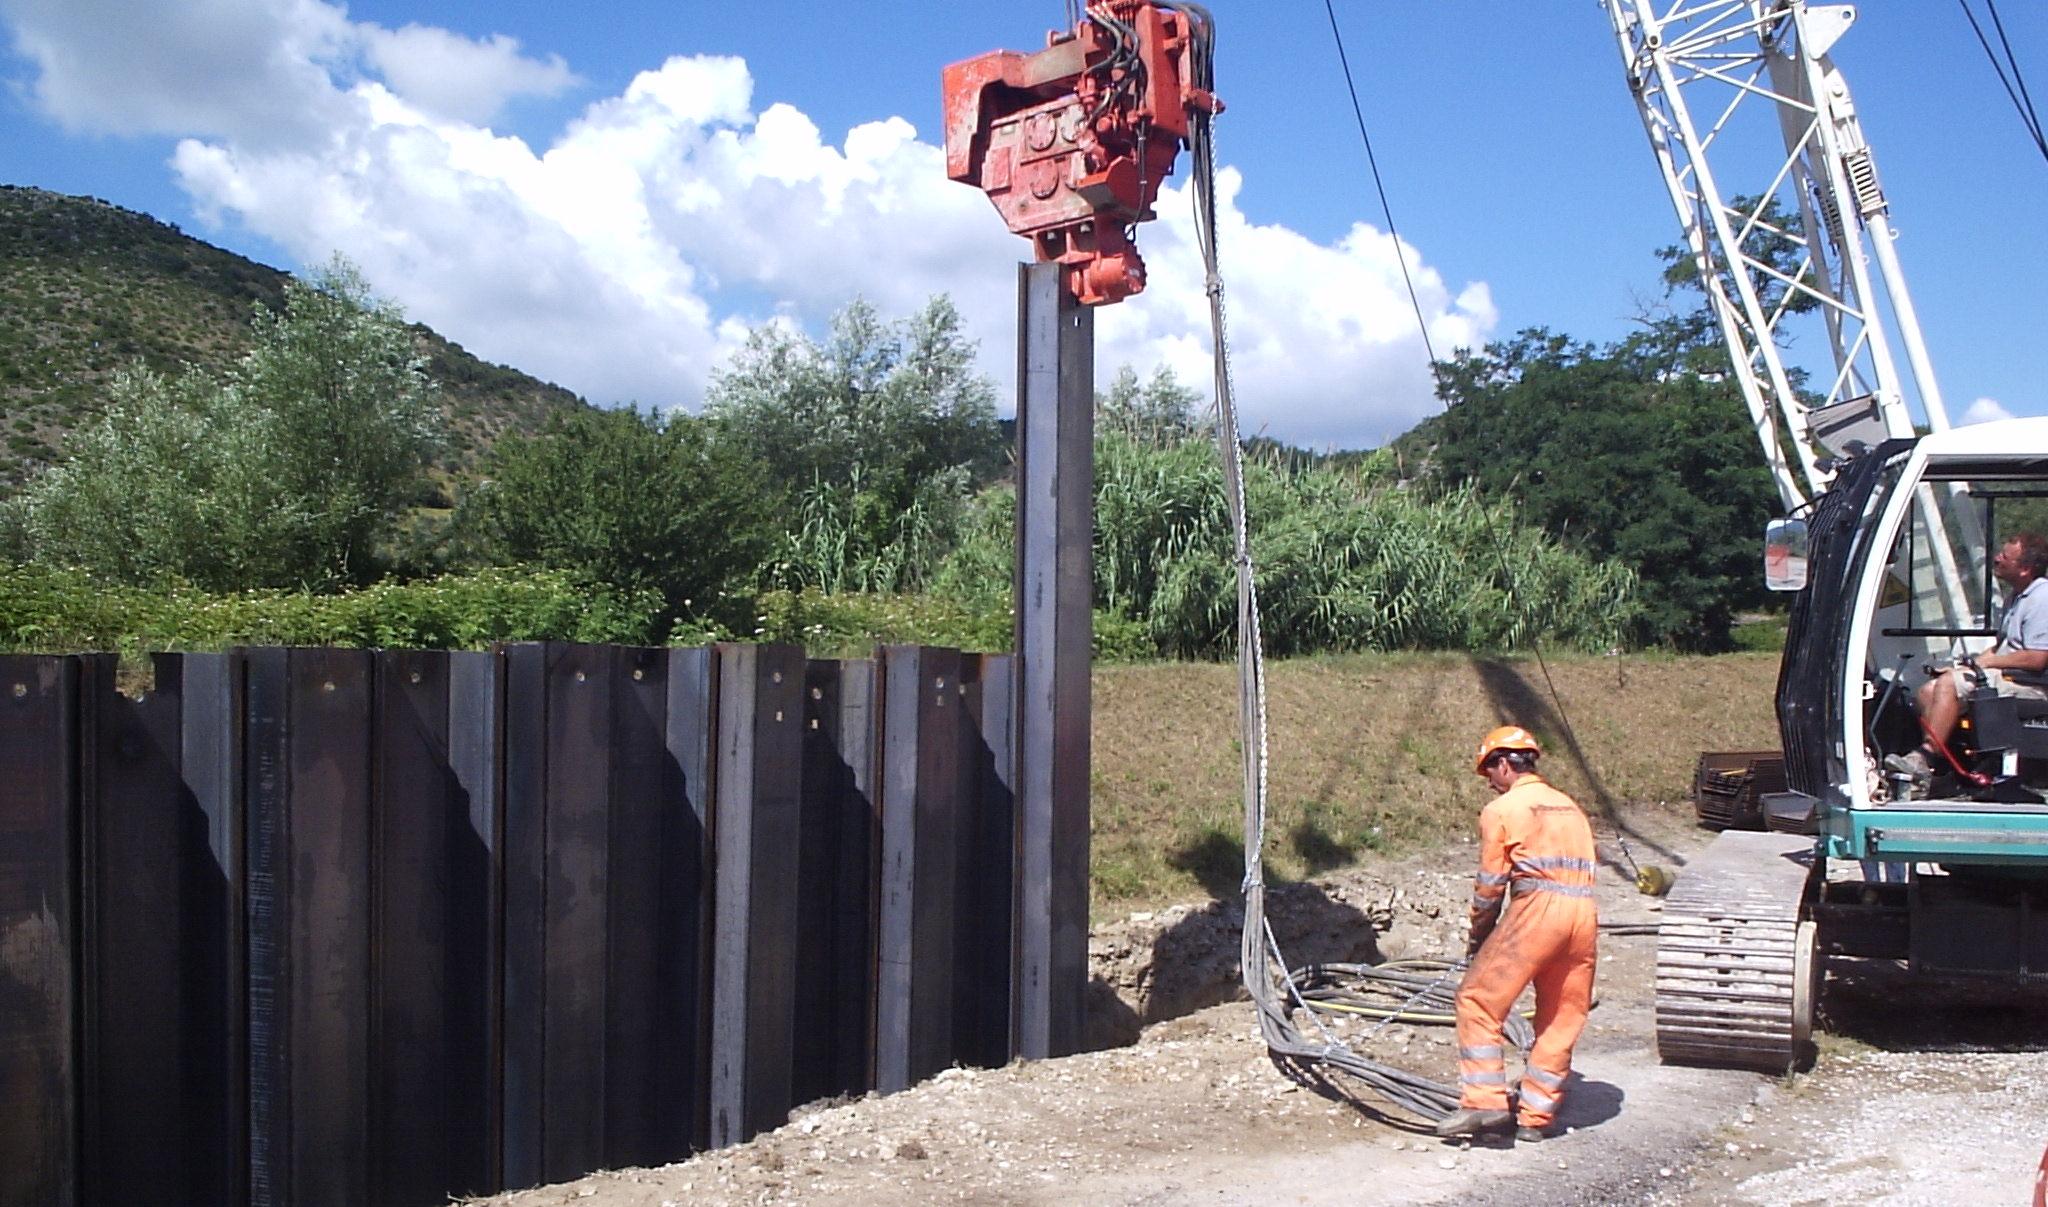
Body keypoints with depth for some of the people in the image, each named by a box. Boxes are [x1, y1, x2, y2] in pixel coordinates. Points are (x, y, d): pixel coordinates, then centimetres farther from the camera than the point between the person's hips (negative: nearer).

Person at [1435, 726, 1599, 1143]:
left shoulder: (1502, 809, 4)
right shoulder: (1569, 807, 25)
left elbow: (1490, 883, 4)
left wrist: (1478, 939, 17)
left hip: (1538, 907, -7)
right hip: (1585, 914, 7)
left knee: (1479, 1001, 0)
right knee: (1562, 1019, 12)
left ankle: (1484, 1102, -7)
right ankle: (1535, 1116, 15)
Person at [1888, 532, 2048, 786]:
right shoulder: (2014, 595, 18)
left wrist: (1982, 663, -13)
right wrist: (1970, 663, 6)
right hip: (2005, 677, 10)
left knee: (1950, 682, -27)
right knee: (1928, 691, -4)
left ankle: (1924, 759, -28)